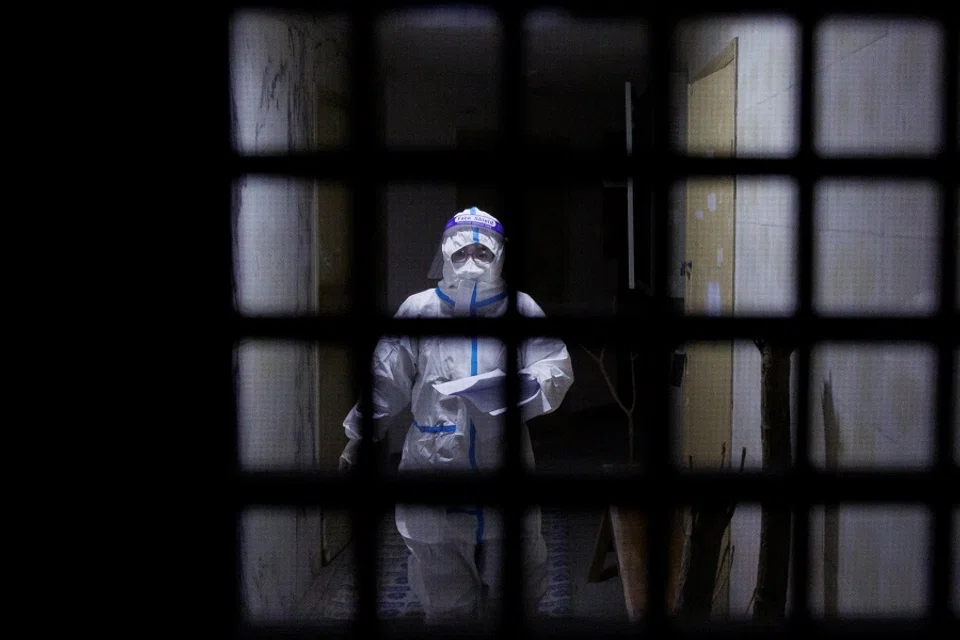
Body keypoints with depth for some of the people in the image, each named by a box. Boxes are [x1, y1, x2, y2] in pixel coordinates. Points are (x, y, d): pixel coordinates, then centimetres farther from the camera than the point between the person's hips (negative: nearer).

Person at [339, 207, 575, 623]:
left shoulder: (521, 310, 3)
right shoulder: (419, 310, 4)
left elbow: (557, 370, -3)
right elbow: (386, 380, 11)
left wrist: (521, 388, -23)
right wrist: (358, 438, 14)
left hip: (505, 474, 0)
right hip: (436, 471, 0)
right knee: (446, 602, 9)